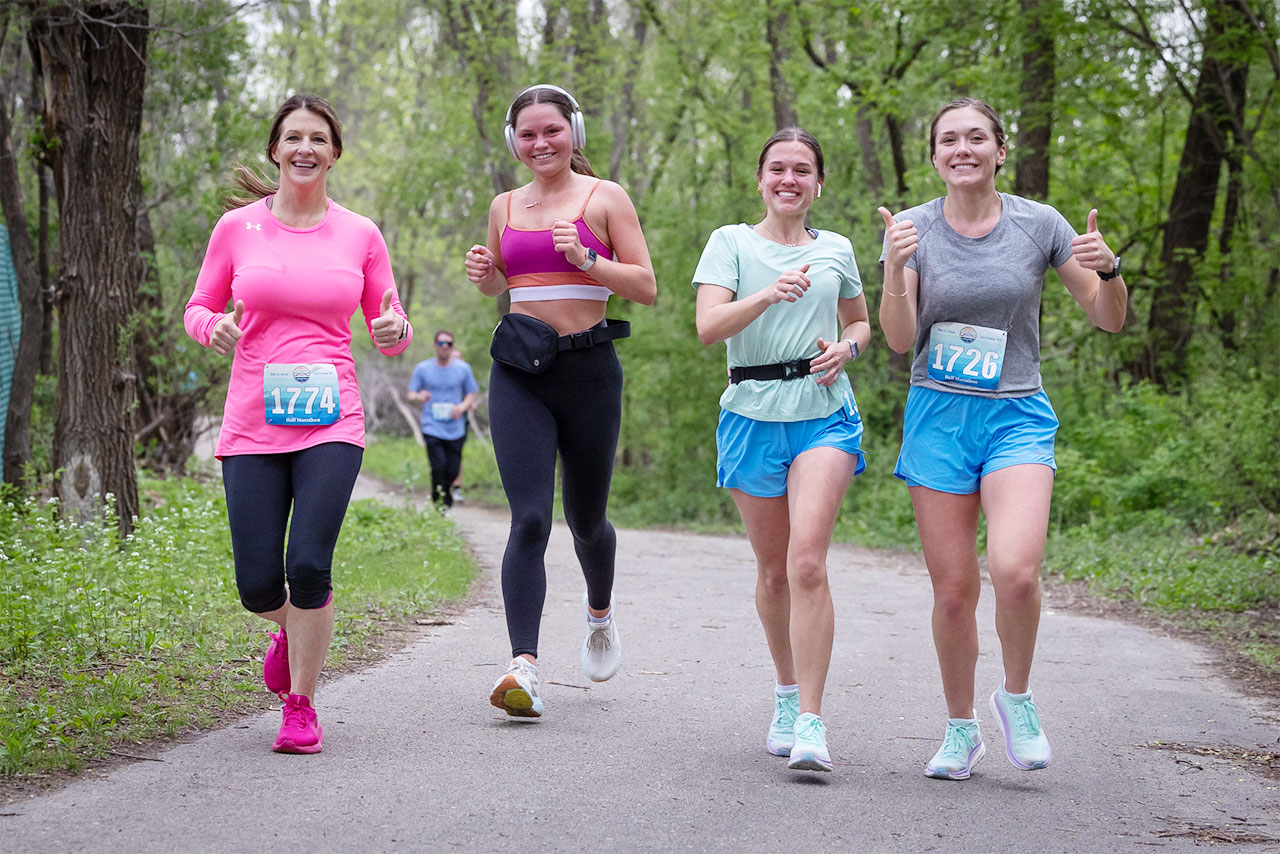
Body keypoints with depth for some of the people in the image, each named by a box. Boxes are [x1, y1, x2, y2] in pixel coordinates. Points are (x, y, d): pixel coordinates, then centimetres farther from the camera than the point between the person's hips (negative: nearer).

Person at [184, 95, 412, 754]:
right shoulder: (238, 227, 4)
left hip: (330, 423, -1)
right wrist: (215, 327, -11)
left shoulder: (360, 235, 6)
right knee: (257, 585, -2)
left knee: (309, 565, -16)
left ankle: (301, 706, 4)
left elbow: (391, 333, 13)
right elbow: (198, 308, 12)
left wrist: (395, 330, -11)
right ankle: (290, 627, 36)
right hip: (252, 425, 1)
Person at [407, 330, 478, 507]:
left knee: (452, 470, 0)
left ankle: (447, 504, 24)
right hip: (432, 428, -1)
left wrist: (462, 406, -10)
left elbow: (472, 394, 12)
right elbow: (411, 395, 6)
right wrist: (419, 397, -18)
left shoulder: (463, 369, 6)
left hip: (455, 430, 1)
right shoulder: (422, 368, 4)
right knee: (438, 467, -16)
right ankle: (438, 505, -4)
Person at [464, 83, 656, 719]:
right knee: (530, 521, -12)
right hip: (519, 373, 2)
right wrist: (484, 273, 3)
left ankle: (600, 609, 45)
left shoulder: (605, 198, 1)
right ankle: (524, 668, -19)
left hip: (588, 371, -1)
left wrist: (586, 260, -17)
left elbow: (646, 288, -2)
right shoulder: (505, 206, 12)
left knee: (585, 520, 12)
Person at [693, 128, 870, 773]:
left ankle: (810, 724, -19)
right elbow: (709, 327, -10)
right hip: (752, 417, 1)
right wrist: (768, 295, -26)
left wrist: (847, 347, 3)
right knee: (772, 571, 10)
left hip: (825, 415, 0)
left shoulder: (835, 250, 11)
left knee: (807, 561, -18)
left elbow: (860, 321, 26)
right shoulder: (731, 242, 4)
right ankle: (787, 694, 32)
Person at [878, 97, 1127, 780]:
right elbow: (899, 339, -6)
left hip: (1017, 416, -1)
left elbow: (1109, 320, 6)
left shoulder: (1038, 224, 1)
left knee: (1014, 570, -22)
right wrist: (897, 266, -22)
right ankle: (961, 729, 22)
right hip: (938, 416, 1)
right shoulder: (912, 228, 2)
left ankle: (1016, 696, 5)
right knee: (952, 589, 2)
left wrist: (1108, 269, -15)